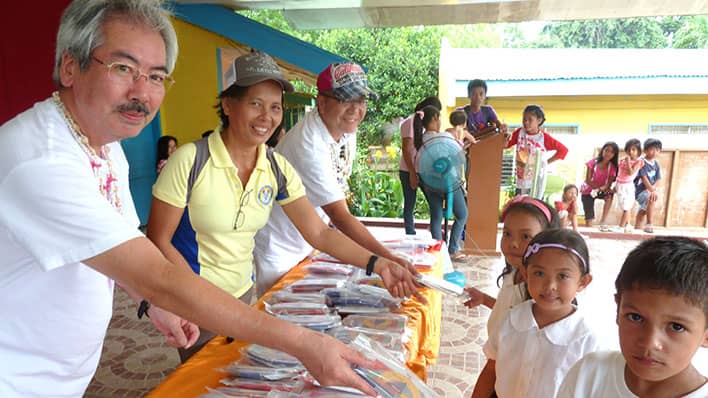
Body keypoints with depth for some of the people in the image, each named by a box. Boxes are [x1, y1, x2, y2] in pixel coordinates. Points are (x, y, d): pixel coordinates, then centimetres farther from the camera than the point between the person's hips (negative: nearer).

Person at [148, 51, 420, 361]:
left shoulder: (277, 169, -7)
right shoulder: (190, 161, -21)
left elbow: (320, 233, -8)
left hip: (242, 293, 5)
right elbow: (158, 241, -14)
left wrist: (378, 264, -20)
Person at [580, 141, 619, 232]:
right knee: (589, 219, -11)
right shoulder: (593, 162, -15)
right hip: (587, 190, -2)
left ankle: (603, 221, -25)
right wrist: (604, 188, -26)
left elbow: (609, 184, -16)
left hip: (601, 191, 2)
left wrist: (600, 189, -38)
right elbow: (588, 180, -17)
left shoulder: (612, 167, -8)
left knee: (610, 195, -33)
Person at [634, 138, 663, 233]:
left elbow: (658, 179, 4)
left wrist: (653, 189, -14)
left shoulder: (656, 164, 6)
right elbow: (644, 178, -21)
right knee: (651, 199, -32)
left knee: (643, 210, 13)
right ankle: (650, 224, -25)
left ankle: (637, 229, 24)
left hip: (650, 190, 7)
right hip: (641, 190, -7)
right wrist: (652, 190, -24)